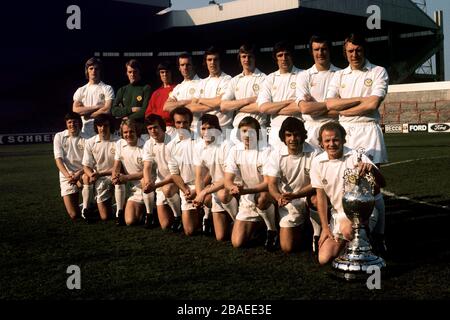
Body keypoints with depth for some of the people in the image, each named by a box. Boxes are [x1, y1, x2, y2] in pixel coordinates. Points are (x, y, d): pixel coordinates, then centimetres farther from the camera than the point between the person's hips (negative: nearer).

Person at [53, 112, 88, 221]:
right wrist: (68, 175, -22)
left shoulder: (86, 138, -1)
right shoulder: (59, 137, 3)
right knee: (74, 215, -10)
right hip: (66, 176, 1)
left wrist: (78, 175, -24)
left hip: (82, 173, 0)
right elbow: (58, 159, -6)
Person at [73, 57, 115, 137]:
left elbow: (107, 110, -8)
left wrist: (88, 115, -3)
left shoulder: (107, 89, 5)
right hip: (85, 132, 3)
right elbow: (75, 110, 0)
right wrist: (96, 107, -6)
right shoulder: (80, 90, 15)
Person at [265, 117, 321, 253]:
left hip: (308, 197, -1)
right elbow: (272, 183, -10)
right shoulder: (277, 154, -7)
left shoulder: (314, 153, -14)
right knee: (287, 247, -7)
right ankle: (300, 229, 28)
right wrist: (279, 197, -33)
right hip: (288, 203, 1)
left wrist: (294, 195, -31)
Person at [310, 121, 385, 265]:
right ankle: (345, 241, 22)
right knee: (324, 258, -6)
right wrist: (325, 227, 0)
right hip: (338, 213, 4)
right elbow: (321, 195, 3)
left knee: (348, 230, -37)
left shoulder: (356, 157, -15)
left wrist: (372, 168, -46)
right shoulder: (317, 163, -4)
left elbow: (381, 183, -24)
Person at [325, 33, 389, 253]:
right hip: (344, 131, 3)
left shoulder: (378, 72, 5)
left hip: (368, 130, -3)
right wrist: (361, 98, -6)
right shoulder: (339, 76, 15)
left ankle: (378, 236, 0)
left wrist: (344, 110, -1)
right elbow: (330, 104, 0)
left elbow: (373, 104, -9)